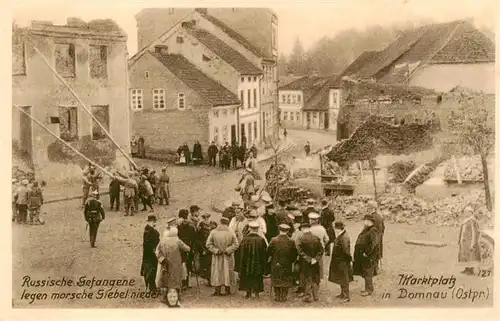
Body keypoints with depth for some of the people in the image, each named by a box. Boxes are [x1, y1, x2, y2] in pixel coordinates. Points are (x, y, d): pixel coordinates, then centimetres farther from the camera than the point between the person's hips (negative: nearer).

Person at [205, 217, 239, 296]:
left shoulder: (213, 232, -8)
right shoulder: (231, 233, -10)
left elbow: (208, 244, -9)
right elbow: (235, 244, -13)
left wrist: (216, 250, -7)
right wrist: (227, 250, -10)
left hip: (217, 257, 0)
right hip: (228, 257, 0)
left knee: (217, 272, 9)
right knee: (227, 272, 12)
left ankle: (217, 291, 7)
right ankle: (227, 290, 17)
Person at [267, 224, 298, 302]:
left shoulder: (274, 240, -11)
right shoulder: (291, 242, -10)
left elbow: (268, 252, -6)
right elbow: (295, 254, -5)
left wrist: (270, 259, 11)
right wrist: (291, 261, 11)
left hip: (275, 265, 0)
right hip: (287, 266, 0)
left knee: (276, 281, 14)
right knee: (286, 281, 12)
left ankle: (277, 297, 18)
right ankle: (283, 297, 14)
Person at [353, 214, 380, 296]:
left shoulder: (373, 231, -17)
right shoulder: (365, 230, 13)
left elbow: (373, 243, -26)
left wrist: (366, 253, -23)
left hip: (368, 256, -10)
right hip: (362, 255, 10)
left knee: (368, 274, -1)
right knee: (365, 273, 17)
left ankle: (368, 290, 9)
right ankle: (368, 288, 28)